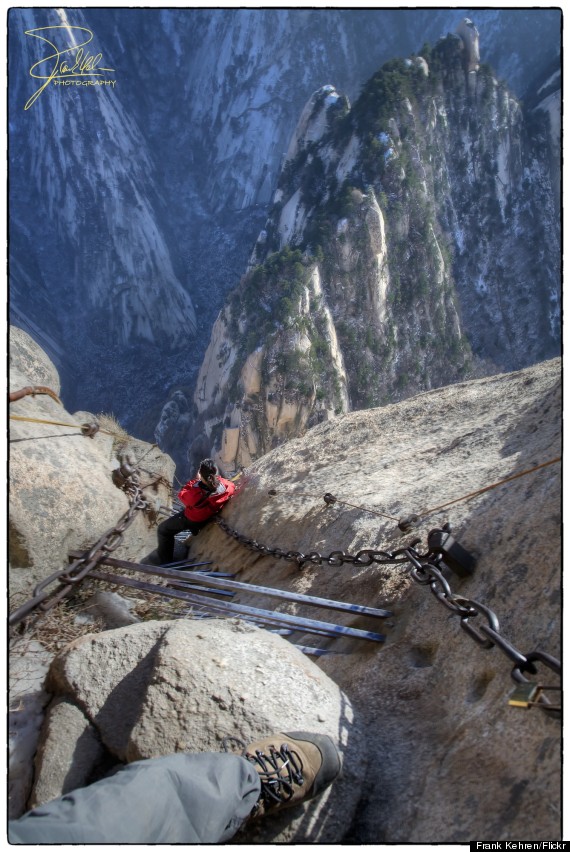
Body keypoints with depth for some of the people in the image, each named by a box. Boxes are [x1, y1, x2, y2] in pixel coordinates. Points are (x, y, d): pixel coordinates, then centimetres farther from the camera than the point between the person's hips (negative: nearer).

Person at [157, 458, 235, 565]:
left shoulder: (195, 493, -42)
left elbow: (182, 495, -18)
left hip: (190, 520, -5)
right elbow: (232, 486, -5)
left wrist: (195, 480, -13)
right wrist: (218, 478, -7)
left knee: (163, 530, 16)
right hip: (208, 519, 5)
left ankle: (166, 563, 22)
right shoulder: (223, 485, -31)